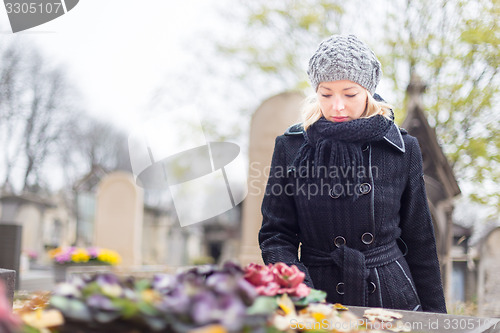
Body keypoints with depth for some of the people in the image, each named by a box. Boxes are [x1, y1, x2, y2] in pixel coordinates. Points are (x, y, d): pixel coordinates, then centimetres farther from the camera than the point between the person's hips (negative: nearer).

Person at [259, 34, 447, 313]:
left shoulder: (402, 148, -1)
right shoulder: (291, 147, -3)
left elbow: (419, 241, 5)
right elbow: (275, 233, -2)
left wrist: (434, 316, 6)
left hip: (393, 300, 1)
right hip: (320, 303, 0)